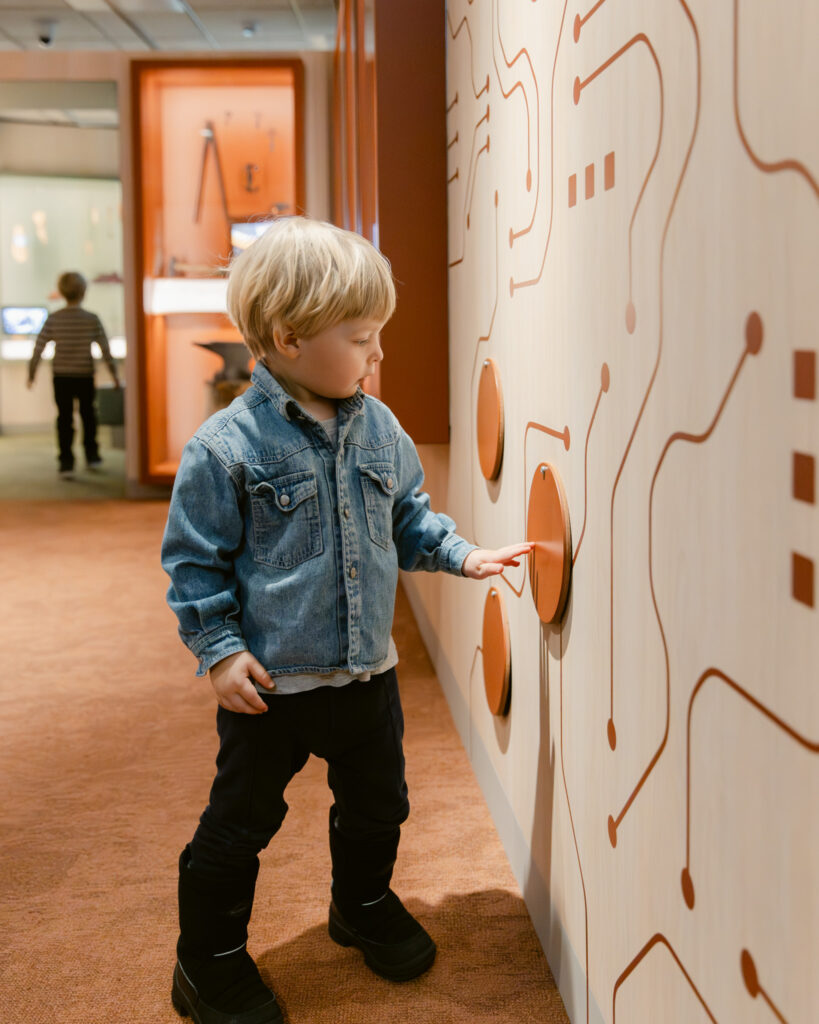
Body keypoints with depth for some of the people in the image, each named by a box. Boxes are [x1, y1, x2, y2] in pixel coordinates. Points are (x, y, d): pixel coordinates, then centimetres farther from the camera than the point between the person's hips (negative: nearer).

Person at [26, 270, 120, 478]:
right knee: (88, 415, 19)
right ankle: (92, 456, 29)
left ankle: (66, 462, 0)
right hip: (85, 376, 0)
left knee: (64, 418, 6)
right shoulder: (92, 319, -9)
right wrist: (114, 373, 6)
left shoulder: (53, 319, -6)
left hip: (61, 377, 0)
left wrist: (31, 374, 6)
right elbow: (105, 349, -5)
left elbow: (39, 348, -5)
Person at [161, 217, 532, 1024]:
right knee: (241, 822, 8)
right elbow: (195, 559, -11)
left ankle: (364, 905, 49)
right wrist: (219, 649, -15)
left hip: (367, 670, 6)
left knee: (376, 804, 22)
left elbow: (408, 517, 14)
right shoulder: (228, 445, -17)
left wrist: (462, 555, 1)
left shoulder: (378, 428, 1)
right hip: (270, 679, -5)